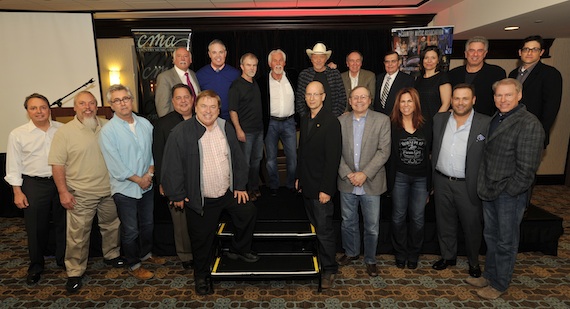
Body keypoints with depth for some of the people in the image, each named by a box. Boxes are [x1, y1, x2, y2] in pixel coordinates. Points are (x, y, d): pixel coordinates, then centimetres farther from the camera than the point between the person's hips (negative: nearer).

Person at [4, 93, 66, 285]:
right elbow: (14, 166, 0)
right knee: (36, 227, 9)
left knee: (63, 224, 12)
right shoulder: (18, 135, -2)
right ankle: (36, 265, 29)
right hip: (34, 185, -1)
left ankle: (63, 259, 32)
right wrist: (17, 192, -3)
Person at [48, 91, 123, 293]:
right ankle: (75, 272, 20)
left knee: (112, 226, 18)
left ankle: (112, 255, 39)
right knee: (78, 235, 3)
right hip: (81, 194, -3)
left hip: (109, 190, 4)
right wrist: (63, 192, -11)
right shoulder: (65, 132, -7)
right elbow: (57, 164, -7)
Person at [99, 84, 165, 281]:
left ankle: (146, 254, 44)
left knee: (148, 224, 21)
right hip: (125, 189, -5)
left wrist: (150, 172, -10)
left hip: (147, 185, 5)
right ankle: (133, 265, 29)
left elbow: (153, 150, 4)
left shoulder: (145, 124, 1)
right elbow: (115, 165, -16)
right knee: (130, 230, 9)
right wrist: (138, 179, -14)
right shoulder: (107, 131, -13)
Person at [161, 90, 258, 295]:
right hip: (200, 200, -4)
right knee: (202, 240, 10)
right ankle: (201, 275, 37)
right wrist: (177, 195, -8)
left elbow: (238, 157, 8)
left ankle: (239, 250, 38)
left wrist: (240, 186, 7)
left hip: (228, 193, 4)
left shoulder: (226, 128, 1)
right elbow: (172, 166, -12)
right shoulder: (181, 132, -14)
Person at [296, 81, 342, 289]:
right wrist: (299, 177, 16)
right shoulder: (305, 120, 10)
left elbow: (333, 159, -18)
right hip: (306, 185, 7)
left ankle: (329, 269, 17)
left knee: (324, 230, 1)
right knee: (314, 226, 15)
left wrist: (326, 189, -19)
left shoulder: (331, 122, -14)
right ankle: (317, 260, 29)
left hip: (321, 186, -7)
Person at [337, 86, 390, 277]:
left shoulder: (382, 120, -4)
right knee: (348, 222, 17)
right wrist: (347, 174, -11)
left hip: (371, 183, -2)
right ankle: (351, 252, 40)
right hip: (347, 182, 2)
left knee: (372, 226, 9)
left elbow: (384, 151, -10)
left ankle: (370, 259, 31)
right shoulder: (341, 121, 2)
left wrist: (365, 173, -17)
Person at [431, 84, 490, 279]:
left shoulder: (486, 124, -10)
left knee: (472, 225, 13)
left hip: (468, 185, -3)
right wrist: (431, 180, 5)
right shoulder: (439, 119, 1)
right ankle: (448, 256, 38)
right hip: (442, 182, 3)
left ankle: (474, 261, 37)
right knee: (444, 223, 17)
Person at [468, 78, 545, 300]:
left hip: (510, 194, -7)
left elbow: (527, 167, -19)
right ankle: (489, 275, 37)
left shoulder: (529, 124, -17)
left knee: (506, 242, 9)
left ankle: (500, 285, 26)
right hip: (490, 191, 7)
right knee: (490, 236, 20)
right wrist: (484, 186, 8)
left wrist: (508, 192, -14)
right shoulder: (495, 120, 8)